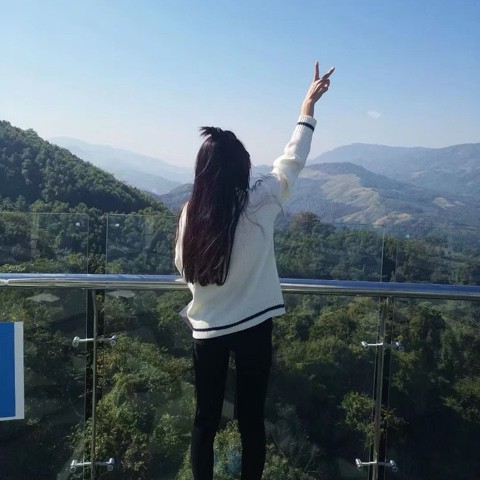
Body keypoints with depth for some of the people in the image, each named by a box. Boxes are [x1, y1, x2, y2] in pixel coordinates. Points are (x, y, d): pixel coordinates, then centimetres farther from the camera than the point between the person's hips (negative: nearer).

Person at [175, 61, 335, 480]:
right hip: (253, 328, -2)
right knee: (251, 419, 13)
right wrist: (308, 106, 10)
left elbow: (185, 269, 3)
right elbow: (292, 161, -1)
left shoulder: (191, 214, -8)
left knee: (206, 419, 16)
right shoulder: (259, 205, -14)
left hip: (206, 331, 2)